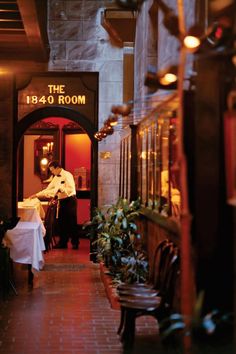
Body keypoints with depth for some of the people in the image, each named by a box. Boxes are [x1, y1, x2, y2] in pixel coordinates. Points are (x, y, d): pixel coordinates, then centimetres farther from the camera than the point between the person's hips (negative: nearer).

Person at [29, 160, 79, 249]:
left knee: (72, 223, -3)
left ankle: (75, 243, 6)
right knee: (61, 222, 9)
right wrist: (37, 195, 8)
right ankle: (63, 242, 17)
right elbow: (48, 189, 15)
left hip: (70, 200, -8)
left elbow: (71, 189, -21)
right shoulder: (56, 178, 13)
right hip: (62, 201, 8)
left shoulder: (67, 175, -12)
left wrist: (60, 189, -22)